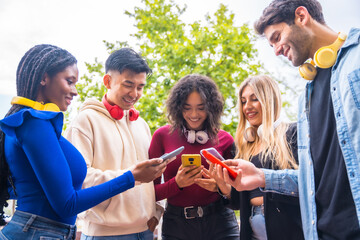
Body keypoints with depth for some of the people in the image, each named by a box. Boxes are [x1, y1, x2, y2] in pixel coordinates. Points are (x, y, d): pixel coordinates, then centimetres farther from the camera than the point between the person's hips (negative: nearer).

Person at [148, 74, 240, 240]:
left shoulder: (225, 139, 2)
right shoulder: (163, 135, -1)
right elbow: (152, 191, -1)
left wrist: (219, 186, -13)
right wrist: (177, 183, -18)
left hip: (220, 223, 1)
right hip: (176, 225, 0)